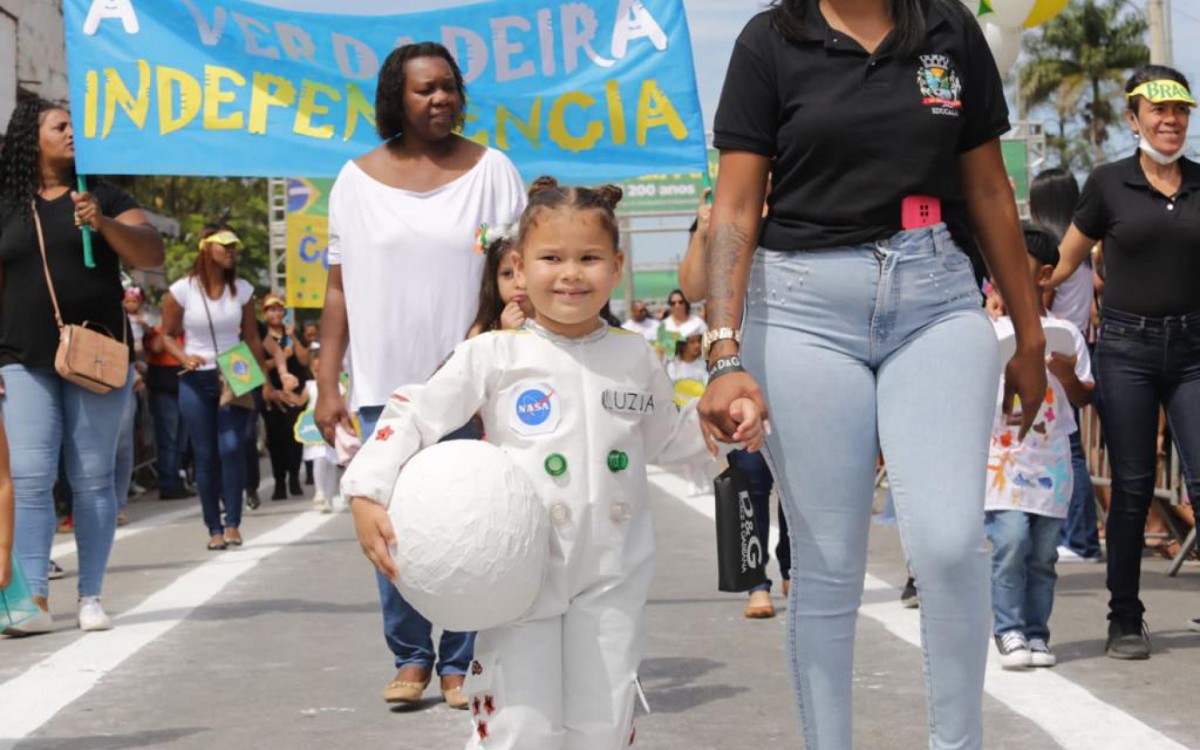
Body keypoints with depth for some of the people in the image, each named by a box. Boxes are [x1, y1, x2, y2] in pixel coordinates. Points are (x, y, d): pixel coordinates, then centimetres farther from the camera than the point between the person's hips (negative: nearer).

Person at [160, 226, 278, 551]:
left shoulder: (242, 290, 5)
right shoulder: (182, 290, -4)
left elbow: (252, 338, 10)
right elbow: (168, 335, 4)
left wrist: (265, 382, 8)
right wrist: (185, 357, -15)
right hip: (196, 381, -1)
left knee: (231, 447, -14)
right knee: (205, 456, 1)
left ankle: (232, 522, -5)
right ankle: (214, 528, 9)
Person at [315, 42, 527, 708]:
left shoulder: (491, 170, 5)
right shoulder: (358, 178, 9)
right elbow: (340, 288, 9)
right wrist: (326, 385, 3)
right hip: (384, 384, 1)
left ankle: (462, 664, 10)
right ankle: (410, 658, 14)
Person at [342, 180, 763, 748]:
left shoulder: (636, 358, 7)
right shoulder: (494, 355, -4)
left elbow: (666, 438, 23)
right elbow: (412, 416, -4)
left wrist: (724, 425, 6)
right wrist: (367, 495, -16)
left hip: (613, 575, 3)